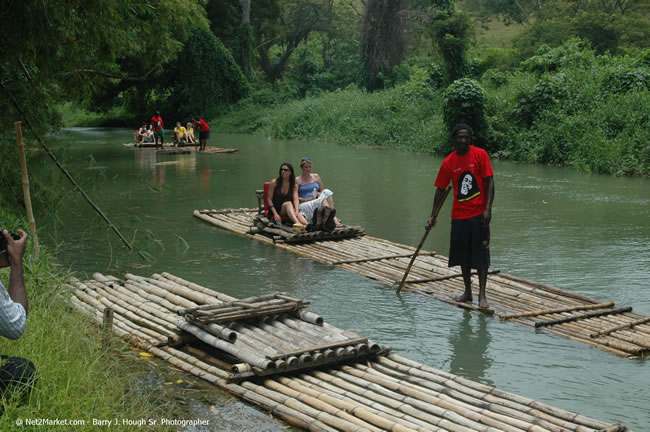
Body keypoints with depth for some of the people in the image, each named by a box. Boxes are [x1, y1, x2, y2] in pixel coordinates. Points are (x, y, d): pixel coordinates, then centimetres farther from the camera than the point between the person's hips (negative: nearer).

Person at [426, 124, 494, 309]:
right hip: (459, 215, 3)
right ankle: (467, 292, 25)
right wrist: (433, 217, 6)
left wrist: (488, 208, -16)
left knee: (481, 254, -2)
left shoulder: (480, 155, -6)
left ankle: (482, 295, 3)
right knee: (463, 254, 12)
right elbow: (440, 190, 8)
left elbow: (489, 182, -7)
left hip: (478, 214, -3)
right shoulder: (448, 162, 1)